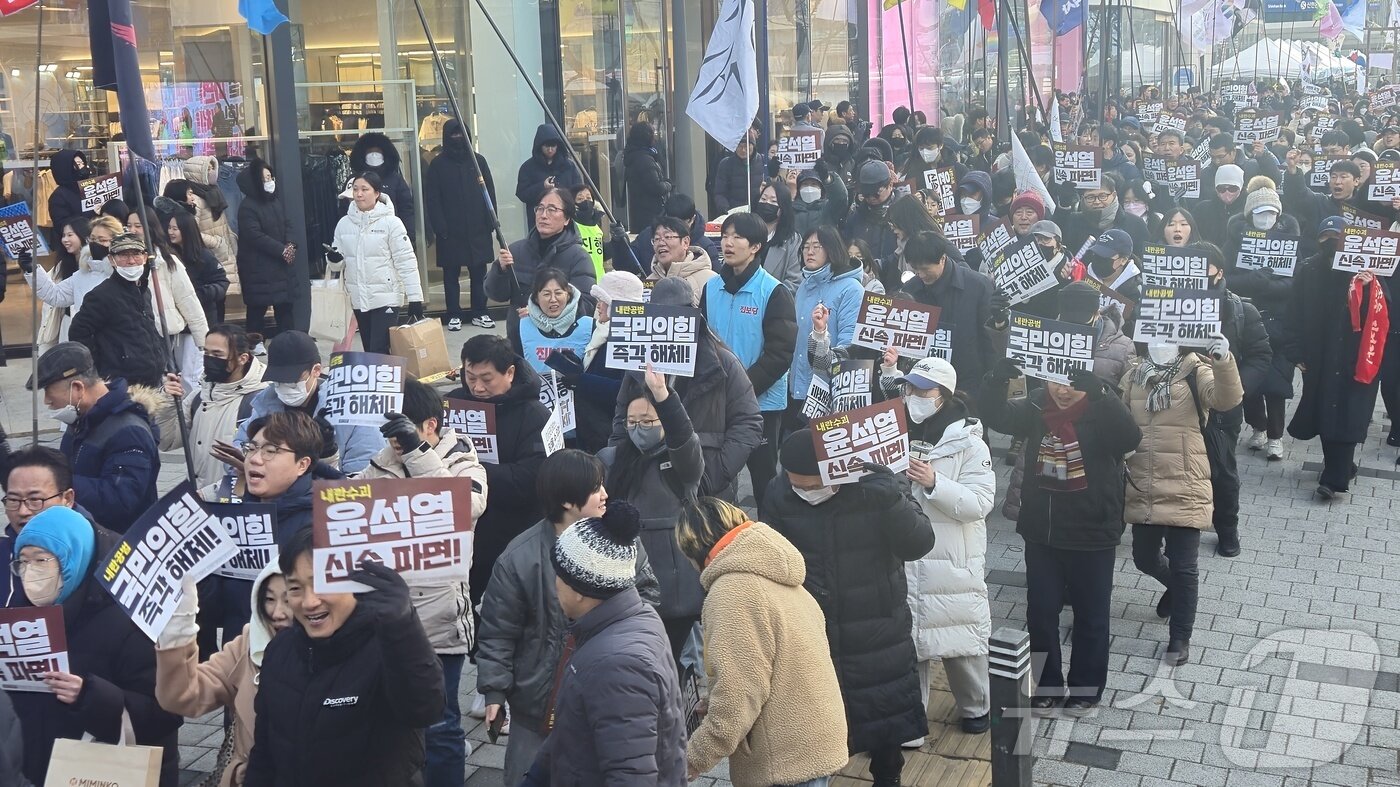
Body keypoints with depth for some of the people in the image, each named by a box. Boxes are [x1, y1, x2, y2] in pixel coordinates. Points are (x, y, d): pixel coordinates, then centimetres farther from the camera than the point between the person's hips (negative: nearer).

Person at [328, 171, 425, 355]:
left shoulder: (391, 222, -9)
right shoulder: (344, 224, 5)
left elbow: (406, 262, -10)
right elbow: (338, 265, 13)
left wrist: (415, 298, -13)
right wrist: (334, 259, -12)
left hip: (386, 298, -5)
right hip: (359, 299, 5)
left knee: (379, 353, -11)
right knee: (369, 352, 12)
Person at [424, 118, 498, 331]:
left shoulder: (478, 160, 7)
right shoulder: (438, 165, 1)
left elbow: (490, 192, 6)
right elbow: (431, 199, -3)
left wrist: (491, 220, -3)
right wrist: (439, 226, -12)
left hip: (478, 228, 2)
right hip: (450, 231, -2)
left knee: (479, 272, 6)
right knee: (451, 274, 4)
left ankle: (479, 312, 14)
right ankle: (454, 315, 11)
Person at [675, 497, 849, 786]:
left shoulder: (732, 592, -18)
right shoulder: (776, 573, 11)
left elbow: (737, 699, -23)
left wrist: (689, 762, -14)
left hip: (784, 762, -9)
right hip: (815, 743, 9)